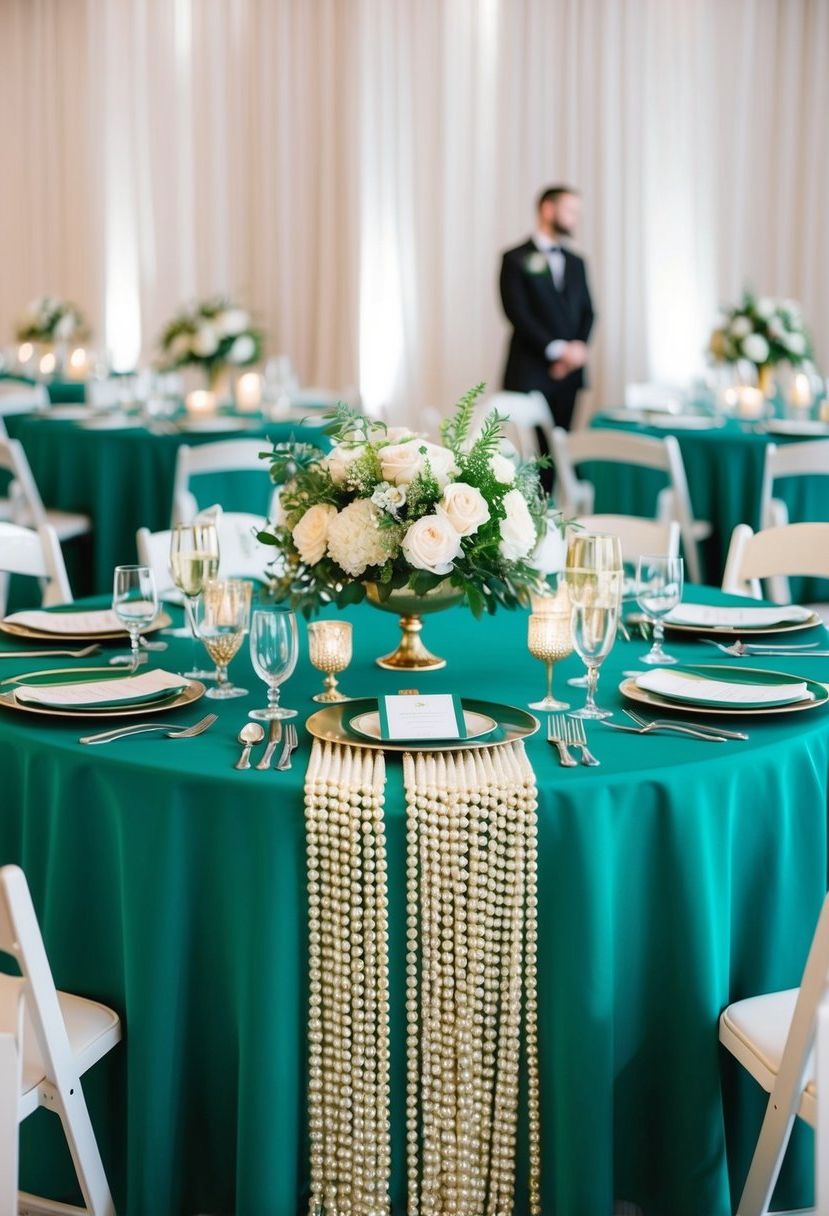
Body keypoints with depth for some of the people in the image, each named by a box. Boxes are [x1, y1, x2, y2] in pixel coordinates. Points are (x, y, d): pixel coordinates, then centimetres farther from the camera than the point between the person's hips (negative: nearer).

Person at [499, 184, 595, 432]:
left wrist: (578, 346, -4)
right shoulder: (516, 259, 0)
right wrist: (557, 350, -14)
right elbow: (517, 313, -9)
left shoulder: (576, 262, 19)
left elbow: (587, 312, 16)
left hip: (568, 373, 5)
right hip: (529, 372, -5)